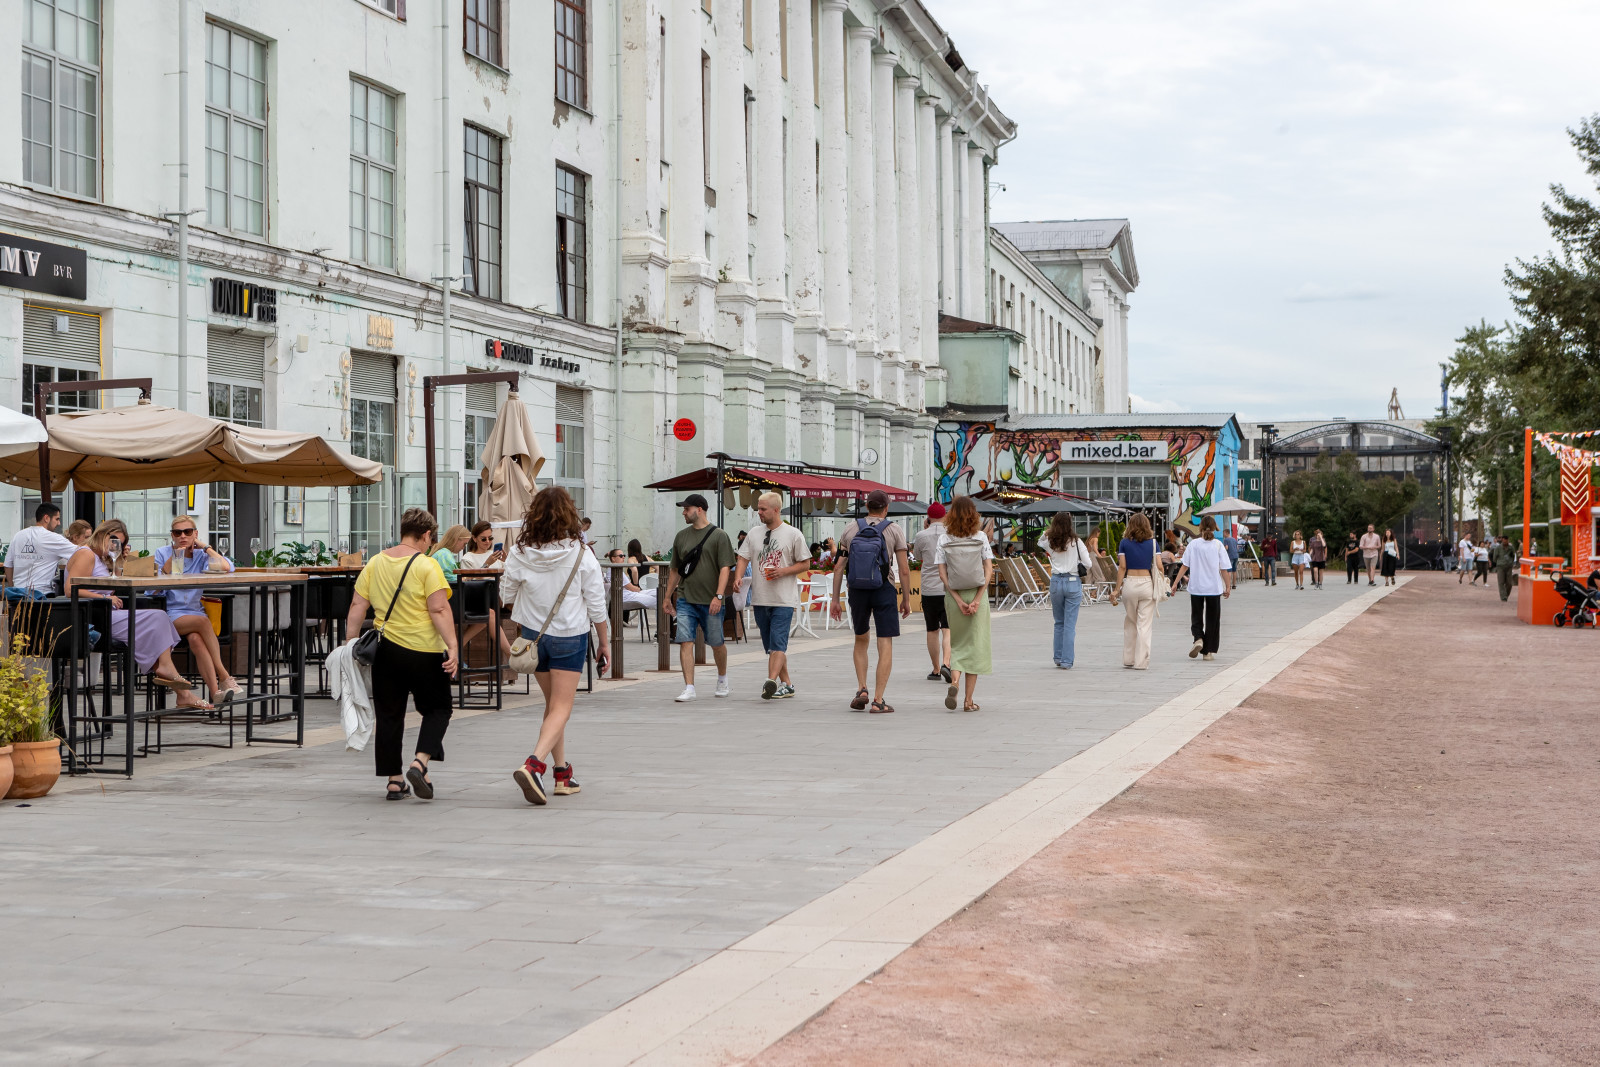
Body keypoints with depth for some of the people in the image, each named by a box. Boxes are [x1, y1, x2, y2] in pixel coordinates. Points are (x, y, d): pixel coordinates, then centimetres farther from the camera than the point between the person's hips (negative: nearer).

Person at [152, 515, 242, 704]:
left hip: (195, 611, 2)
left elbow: (227, 568, -8)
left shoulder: (200, 556, 12)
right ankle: (223, 677, -34)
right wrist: (171, 563, -8)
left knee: (195, 639, -33)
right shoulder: (162, 553, 8)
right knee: (202, 621, -34)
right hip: (170, 615, -2)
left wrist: (205, 547, -1)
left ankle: (215, 691, -43)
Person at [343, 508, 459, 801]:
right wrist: (452, 646, -17)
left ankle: (394, 782, 13)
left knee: (388, 716, 11)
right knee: (437, 709, 11)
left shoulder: (374, 563, 7)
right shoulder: (427, 566, -9)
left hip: (385, 650, 5)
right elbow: (439, 610, -16)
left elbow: (356, 608, 7)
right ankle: (420, 763, -8)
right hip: (424, 652, -4)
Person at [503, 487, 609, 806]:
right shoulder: (581, 555, -13)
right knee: (561, 708, -2)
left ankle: (562, 772, 21)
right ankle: (534, 765, -24)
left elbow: (507, 593, 5)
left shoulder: (520, 553, -8)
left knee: (553, 704, 18)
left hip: (533, 634, 3)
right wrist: (605, 644, 3)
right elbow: (596, 605, -7)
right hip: (570, 636, -3)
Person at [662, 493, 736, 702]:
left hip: (710, 602, -4)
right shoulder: (682, 536, 11)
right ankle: (689, 688, -8)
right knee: (685, 642, -8)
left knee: (716, 643, 9)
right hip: (685, 600, 4)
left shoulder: (718, 536, -4)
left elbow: (725, 568, -9)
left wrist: (718, 596, -18)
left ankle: (723, 680, 33)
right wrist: (668, 597, 16)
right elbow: (675, 570, 18)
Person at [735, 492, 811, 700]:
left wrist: (783, 571, -14)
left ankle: (771, 681, -28)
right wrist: (739, 576, -10)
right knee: (771, 645, 10)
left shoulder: (793, 534, -2)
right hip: (760, 599, 6)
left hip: (783, 599, -6)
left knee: (778, 643, -16)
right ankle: (786, 685, 19)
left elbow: (805, 564, 1)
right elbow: (743, 557, 9)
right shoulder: (754, 533, 11)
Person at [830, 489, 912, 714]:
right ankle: (878, 700, -5)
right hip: (884, 591, -3)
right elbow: (904, 570, -5)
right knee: (885, 645, 0)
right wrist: (906, 599, 4)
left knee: (861, 640, 21)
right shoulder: (894, 530, -2)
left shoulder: (851, 529, 4)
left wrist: (835, 599, 8)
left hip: (857, 592, 3)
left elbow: (839, 566, 3)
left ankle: (861, 689, 9)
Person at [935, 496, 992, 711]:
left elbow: (943, 575, -7)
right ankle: (969, 700, 3)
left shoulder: (944, 540, -1)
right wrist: (977, 599, -10)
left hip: (953, 596, 1)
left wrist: (958, 600, -7)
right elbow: (989, 570, -8)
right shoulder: (981, 537, -2)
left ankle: (954, 681, -13)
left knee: (957, 643, 14)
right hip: (977, 594, -1)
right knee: (975, 643, 5)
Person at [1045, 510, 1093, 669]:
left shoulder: (1050, 542, 0)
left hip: (1056, 582, 3)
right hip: (1073, 583, -3)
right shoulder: (1076, 541, -6)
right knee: (1070, 624, -1)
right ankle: (1067, 660, -3)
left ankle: (1058, 657, 20)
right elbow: (1088, 563, -4)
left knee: (1059, 622, 17)